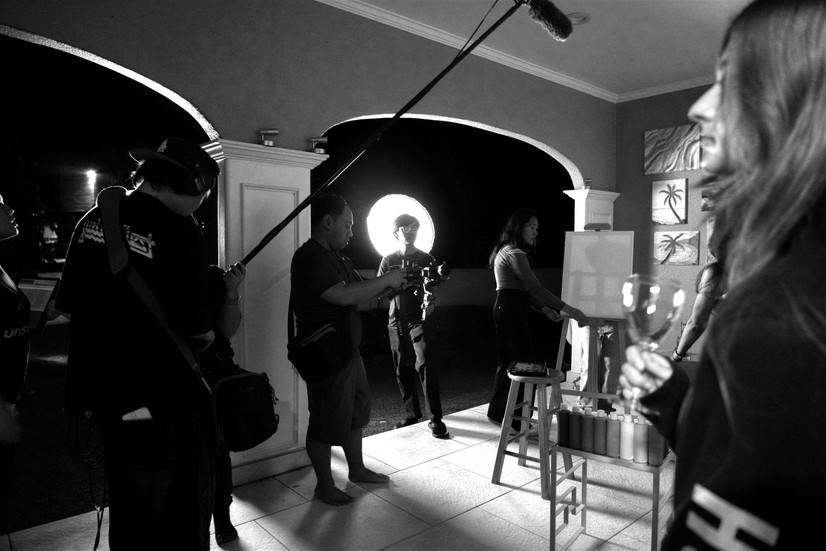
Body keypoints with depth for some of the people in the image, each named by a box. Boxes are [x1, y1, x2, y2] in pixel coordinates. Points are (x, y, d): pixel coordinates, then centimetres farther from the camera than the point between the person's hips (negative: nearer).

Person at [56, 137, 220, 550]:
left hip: (102, 393, 7)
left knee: (128, 515, 25)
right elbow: (198, 336, -18)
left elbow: (71, 307, 9)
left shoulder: (94, 219, 3)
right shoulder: (180, 234, -18)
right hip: (162, 400, -7)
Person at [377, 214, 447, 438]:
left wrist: (430, 303, -21)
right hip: (396, 320, 3)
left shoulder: (427, 260, 6)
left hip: (419, 319, -3)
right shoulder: (389, 260, 10)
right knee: (402, 369, 8)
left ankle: (436, 419, -10)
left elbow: (432, 291, 2)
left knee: (425, 365, -15)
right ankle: (412, 413, 23)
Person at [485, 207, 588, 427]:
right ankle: (519, 419, 0)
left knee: (508, 361, 16)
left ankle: (497, 411, 26)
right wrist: (568, 309, -21)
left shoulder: (507, 251, 18)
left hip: (505, 308, 11)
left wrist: (546, 310, 9)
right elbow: (535, 288, -21)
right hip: (511, 310, -11)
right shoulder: (514, 253, -14)